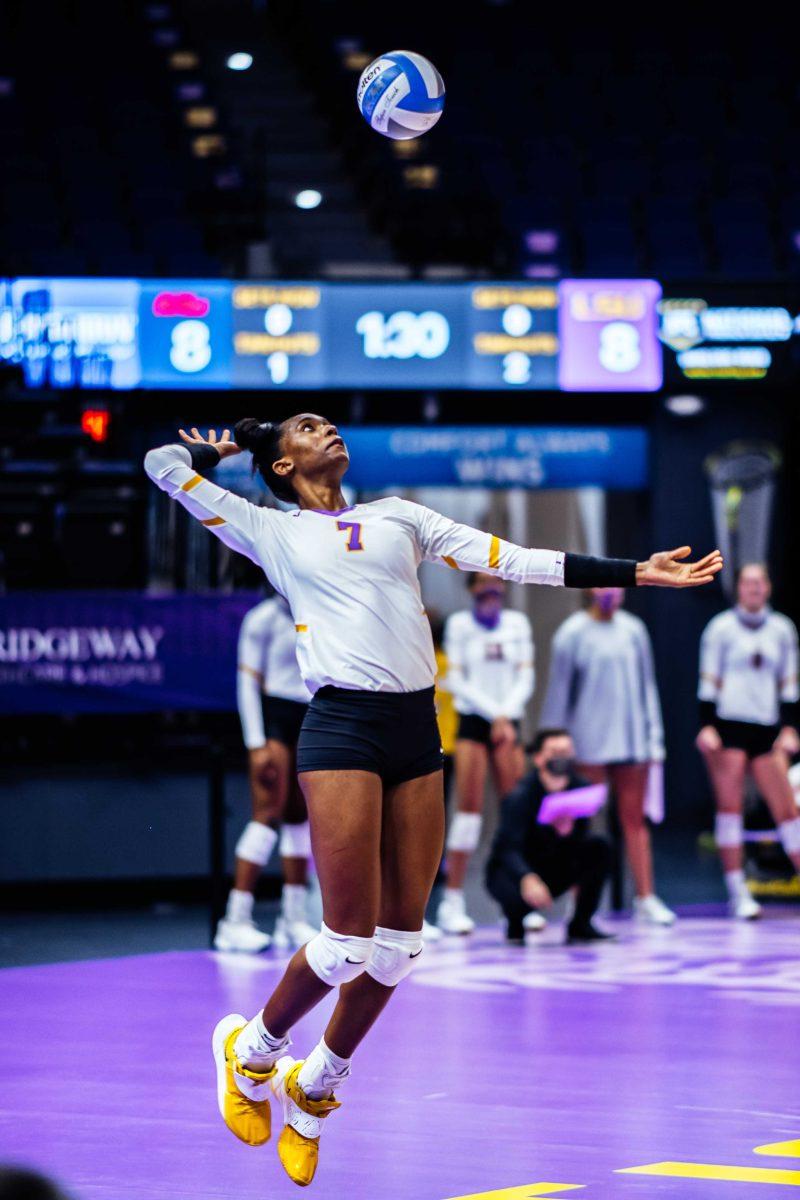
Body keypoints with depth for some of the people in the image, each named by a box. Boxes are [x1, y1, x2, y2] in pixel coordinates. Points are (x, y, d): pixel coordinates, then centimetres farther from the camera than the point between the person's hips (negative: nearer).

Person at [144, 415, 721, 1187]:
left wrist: (634, 572, 11)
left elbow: (516, 562, 16)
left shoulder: (400, 517, 20)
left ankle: (312, 1090, 22)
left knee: (398, 945, 2)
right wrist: (223, 449, 29)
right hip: (342, 726, -5)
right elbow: (165, 464, 10)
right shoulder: (271, 531, 9)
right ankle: (251, 1051, 16)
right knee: (349, 942, -9)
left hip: (417, 730, 5)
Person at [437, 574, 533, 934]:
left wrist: (506, 715, -8)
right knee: (470, 806, -10)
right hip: (473, 720, -3)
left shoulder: (517, 623, 9)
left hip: (508, 722, 3)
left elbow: (526, 677, 6)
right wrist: (495, 714, -10)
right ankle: (452, 902, -9)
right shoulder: (459, 623, 1)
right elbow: (456, 680, -4)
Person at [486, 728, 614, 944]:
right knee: (523, 897, -39)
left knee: (598, 848, -21)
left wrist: (568, 829, -36)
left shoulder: (579, 788, -10)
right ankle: (516, 923, 2)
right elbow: (509, 849, -33)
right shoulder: (520, 796, -24)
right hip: (512, 870, -5)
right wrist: (528, 879, -53)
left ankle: (580, 925, -9)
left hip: (554, 868, 5)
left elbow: (578, 842, -11)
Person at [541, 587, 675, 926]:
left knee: (634, 818, 5)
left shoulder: (633, 629, 10)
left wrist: (654, 736, 12)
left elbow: (647, 684, 15)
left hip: (632, 740, 4)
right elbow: (559, 691, 0)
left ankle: (646, 898, 7)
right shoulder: (573, 633, -2)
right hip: (590, 742, -4)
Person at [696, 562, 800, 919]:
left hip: (767, 728, 3)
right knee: (729, 806, -4)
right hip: (728, 725, -3)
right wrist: (707, 725, -8)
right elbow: (709, 681, 1)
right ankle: (737, 894, -2)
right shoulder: (722, 627, 3)